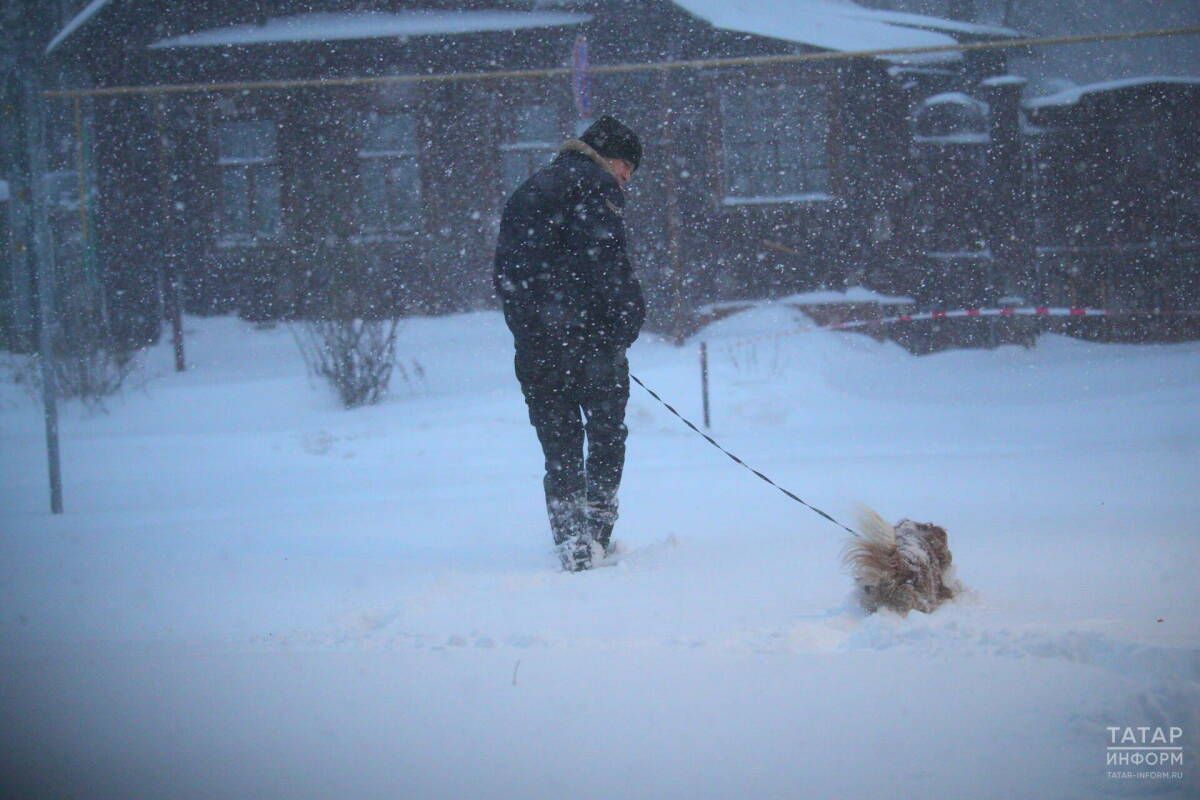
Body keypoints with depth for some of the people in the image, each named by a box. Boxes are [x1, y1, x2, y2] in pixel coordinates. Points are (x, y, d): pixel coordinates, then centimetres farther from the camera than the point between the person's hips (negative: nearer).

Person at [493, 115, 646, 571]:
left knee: (559, 445, 7)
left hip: (533, 342, 6)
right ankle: (596, 529, -1)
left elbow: (504, 271, 22)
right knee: (607, 433, 7)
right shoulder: (595, 184, -1)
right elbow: (606, 260, -14)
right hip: (588, 333, -6)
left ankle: (571, 539, -1)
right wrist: (629, 315, -10)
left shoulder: (526, 193, 24)